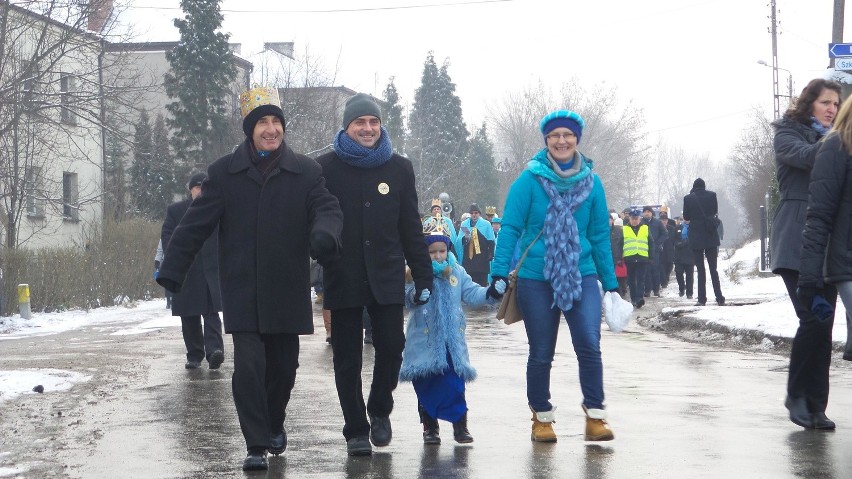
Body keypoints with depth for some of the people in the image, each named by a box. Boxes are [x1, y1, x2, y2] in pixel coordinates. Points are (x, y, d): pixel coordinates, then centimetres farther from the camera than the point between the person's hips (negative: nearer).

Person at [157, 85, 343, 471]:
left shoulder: (305, 172, 3)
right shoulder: (224, 173, 2)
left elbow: (328, 208, -7)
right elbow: (195, 225, 2)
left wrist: (325, 233, -32)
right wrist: (171, 272, -3)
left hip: (287, 291, 1)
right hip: (242, 291, -1)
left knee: (283, 366, 10)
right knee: (248, 366, -11)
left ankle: (274, 424, 38)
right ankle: (256, 445, -2)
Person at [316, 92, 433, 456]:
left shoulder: (399, 168, 8)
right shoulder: (326, 167, 1)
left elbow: (411, 228, 10)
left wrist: (423, 276, 7)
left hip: (387, 276, 1)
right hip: (343, 278, -1)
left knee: (391, 346, -5)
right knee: (347, 357, 3)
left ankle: (380, 412, 20)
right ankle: (356, 431, 14)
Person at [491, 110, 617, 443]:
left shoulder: (591, 183, 5)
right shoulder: (529, 180, -4)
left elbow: (600, 236, 10)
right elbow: (510, 228, -5)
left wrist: (611, 283, 11)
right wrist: (499, 272, -13)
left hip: (581, 276, 1)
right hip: (536, 279, -1)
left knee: (589, 345, -15)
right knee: (541, 354, 6)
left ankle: (595, 415, -5)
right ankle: (542, 418, 23)